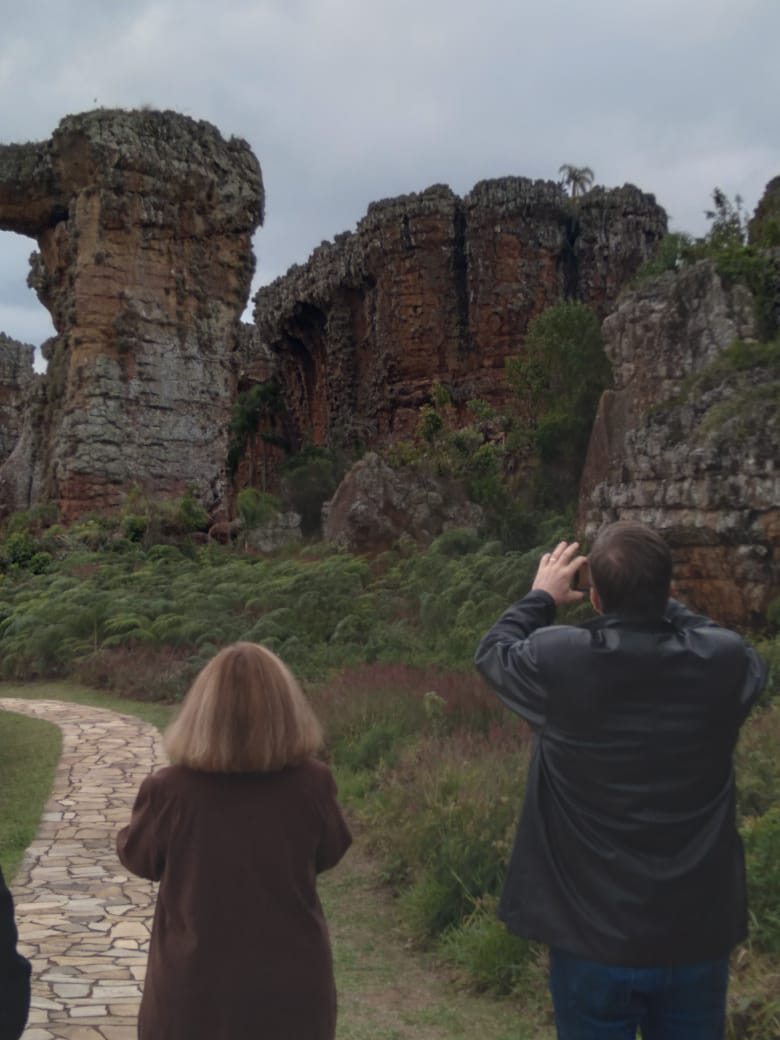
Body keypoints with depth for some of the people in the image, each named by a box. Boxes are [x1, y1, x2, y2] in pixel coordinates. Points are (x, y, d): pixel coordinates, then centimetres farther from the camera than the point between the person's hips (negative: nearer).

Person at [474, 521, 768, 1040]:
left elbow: (494, 651, 5)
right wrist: (659, 600, 17)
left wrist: (542, 597, 20)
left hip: (592, 938, -1)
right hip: (698, 937, 2)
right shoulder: (725, 660, -13)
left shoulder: (558, 659, -18)